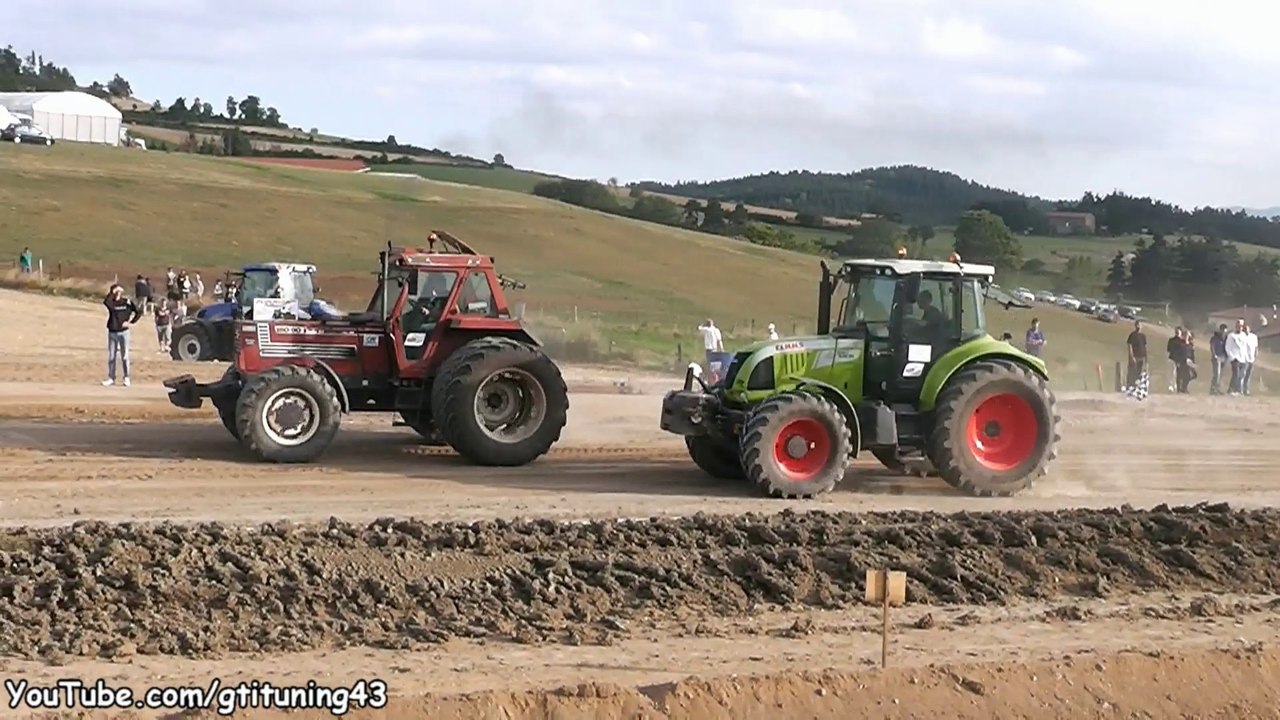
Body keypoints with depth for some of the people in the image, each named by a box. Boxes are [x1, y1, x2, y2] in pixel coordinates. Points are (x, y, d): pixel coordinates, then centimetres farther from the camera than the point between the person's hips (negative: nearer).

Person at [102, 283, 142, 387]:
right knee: (111, 357, 7)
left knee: (124, 356, 2)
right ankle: (111, 378, 14)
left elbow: (138, 312, 3)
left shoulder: (127, 302, -2)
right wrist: (113, 293, -26)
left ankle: (126, 378, 9)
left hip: (123, 332, -2)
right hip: (112, 332, 2)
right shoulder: (110, 302, -1)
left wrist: (130, 322, -5)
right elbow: (105, 302, -26)